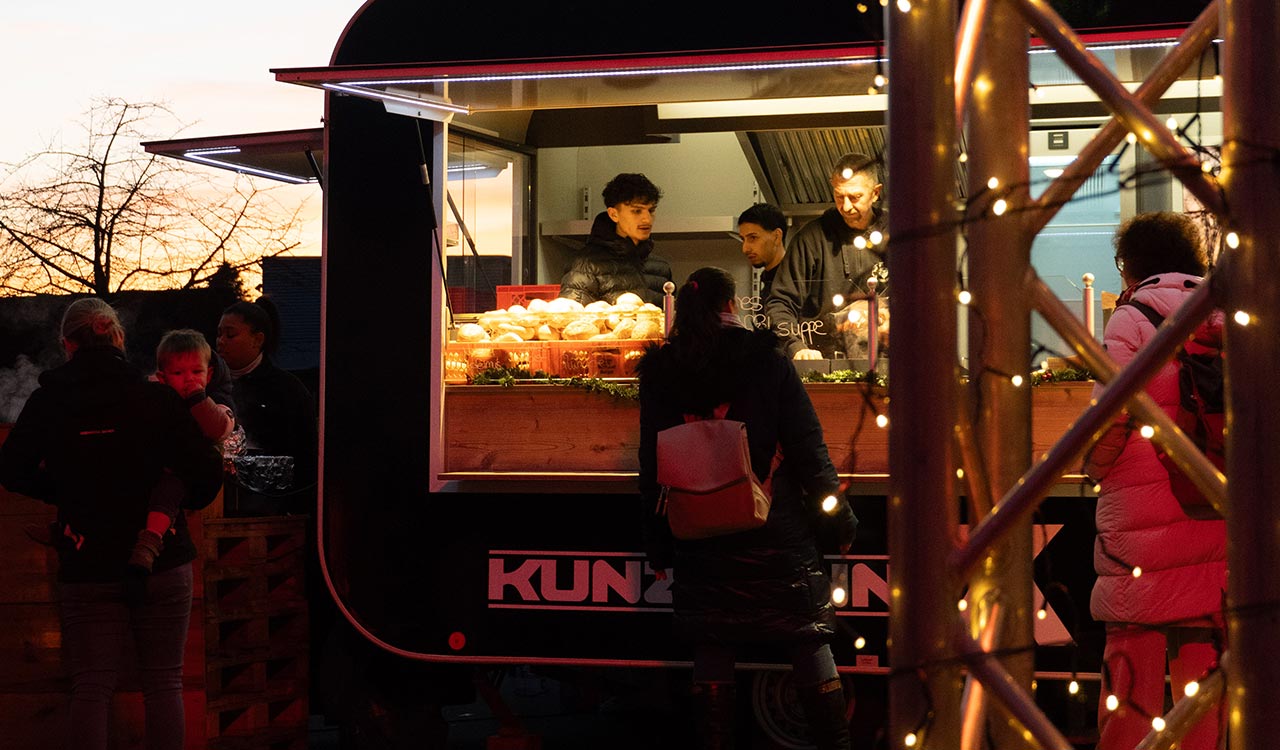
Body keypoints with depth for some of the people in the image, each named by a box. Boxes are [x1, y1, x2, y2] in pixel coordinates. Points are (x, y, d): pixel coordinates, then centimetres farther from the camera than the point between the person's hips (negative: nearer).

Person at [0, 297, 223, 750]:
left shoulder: (47, 402, -3)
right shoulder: (157, 398, -7)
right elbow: (207, 471, -9)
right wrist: (185, 502, 11)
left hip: (87, 565, 0)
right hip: (163, 559, 0)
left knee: (91, 689, 6)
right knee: (164, 683, 9)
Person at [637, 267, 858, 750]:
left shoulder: (660, 374, 2)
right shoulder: (767, 361, -5)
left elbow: (652, 465, 4)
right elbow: (808, 449, -6)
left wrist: (658, 545, 10)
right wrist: (839, 523, 2)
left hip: (701, 541, 2)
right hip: (777, 533, -2)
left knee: (711, 653, 7)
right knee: (810, 644, 7)